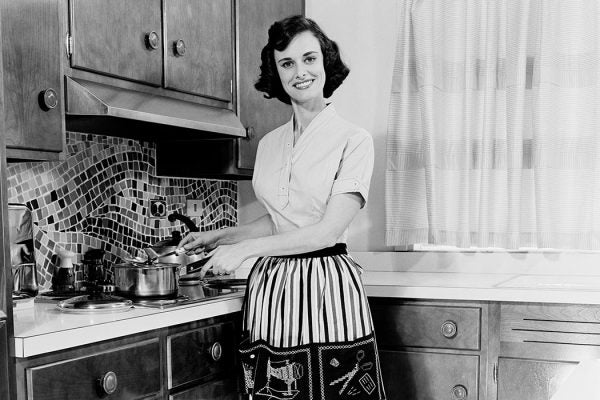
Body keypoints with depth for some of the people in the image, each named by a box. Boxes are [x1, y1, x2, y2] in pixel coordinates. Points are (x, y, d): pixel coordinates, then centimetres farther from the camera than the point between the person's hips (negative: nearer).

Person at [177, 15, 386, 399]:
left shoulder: (353, 140, -6)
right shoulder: (269, 144, 12)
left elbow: (329, 229, -13)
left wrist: (246, 248, -12)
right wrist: (219, 236, 17)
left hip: (326, 285, -5)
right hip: (270, 288, 5)